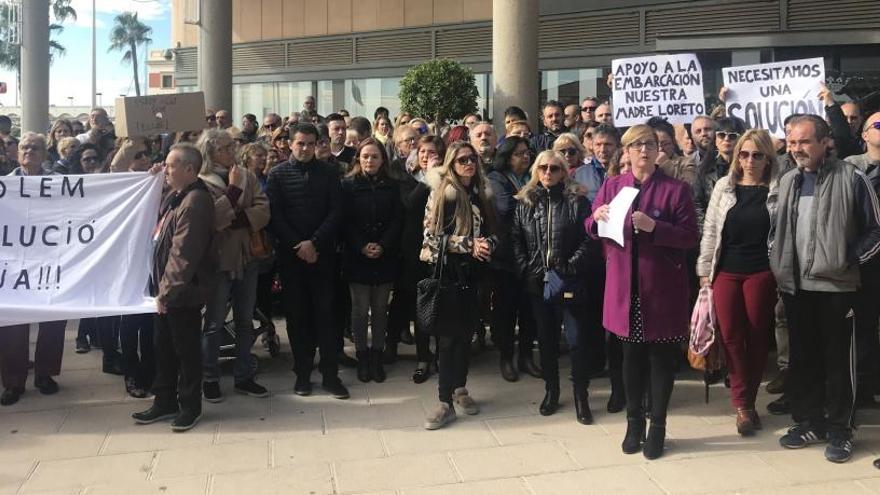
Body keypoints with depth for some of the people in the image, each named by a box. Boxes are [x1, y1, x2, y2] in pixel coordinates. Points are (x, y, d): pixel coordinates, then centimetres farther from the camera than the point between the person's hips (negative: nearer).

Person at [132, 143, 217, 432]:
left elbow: (183, 254, -22)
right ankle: (165, 402, 28)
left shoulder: (194, 202, -19)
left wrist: (167, 291, -20)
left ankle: (190, 406, 16)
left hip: (183, 292, -9)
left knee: (186, 349, 3)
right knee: (163, 347, 16)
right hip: (166, 289, 9)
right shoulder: (175, 197, 11)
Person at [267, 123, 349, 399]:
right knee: (297, 314, 5)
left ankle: (330, 374, 6)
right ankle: (302, 373, 14)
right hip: (290, 254, 0)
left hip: (322, 254, 0)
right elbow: (274, 216, -4)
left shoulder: (328, 173, 6)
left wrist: (314, 243, -13)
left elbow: (335, 212, -1)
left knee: (325, 313, 0)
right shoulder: (278, 174, 3)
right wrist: (298, 245, -12)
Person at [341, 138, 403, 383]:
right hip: (357, 257, -2)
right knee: (360, 308, 1)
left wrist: (383, 246, -12)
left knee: (380, 308, 6)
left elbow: (397, 220, 1)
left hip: (385, 257, 2)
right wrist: (361, 247, -15)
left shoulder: (391, 186, 7)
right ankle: (362, 356, 13)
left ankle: (377, 356, 16)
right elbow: (345, 221, -4)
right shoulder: (348, 185, 1)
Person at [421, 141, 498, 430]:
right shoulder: (441, 192, -5)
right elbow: (431, 235, -10)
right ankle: (446, 401, 2)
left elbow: (491, 232, 16)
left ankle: (460, 388, 25)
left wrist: (488, 244, -7)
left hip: (473, 273, 5)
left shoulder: (482, 194, 10)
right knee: (449, 335, -4)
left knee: (466, 331, 9)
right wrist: (467, 244, -18)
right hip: (447, 271, -4)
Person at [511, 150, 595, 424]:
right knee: (546, 337, 13)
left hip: (569, 282, -3)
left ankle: (581, 395, 10)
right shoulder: (525, 202, 9)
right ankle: (551, 390, 26)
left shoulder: (577, 201, -2)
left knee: (577, 339, -3)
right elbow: (516, 239, 8)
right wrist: (526, 269, -2)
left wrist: (567, 269, -14)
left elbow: (587, 240, -7)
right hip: (537, 282, 4)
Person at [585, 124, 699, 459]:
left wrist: (654, 227, -21)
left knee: (661, 358, 6)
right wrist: (597, 218, -11)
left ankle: (657, 426, 20)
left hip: (662, 287, -2)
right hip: (624, 286, 3)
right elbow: (593, 230, 12)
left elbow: (690, 237, -7)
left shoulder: (676, 189, -2)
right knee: (632, 356, 13)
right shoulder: (612, 186, 7)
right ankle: (634, 422, 27)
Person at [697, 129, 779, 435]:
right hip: (726, 272, 2)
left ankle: (747, 402, 19)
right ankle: (743, 404, 9)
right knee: (731, 336, 0)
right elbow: (710, 230, 7)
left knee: (757, 336, 5)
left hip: (761, 272, -2)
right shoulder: (724, 186, 6)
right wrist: (704, 270, 5)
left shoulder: (778, 190, 0)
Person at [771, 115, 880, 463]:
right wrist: (777, 261, 7)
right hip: (795, 286, 5)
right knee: (801, 358, 12)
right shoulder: (788, 181, 10)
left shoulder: (851, 179, -7)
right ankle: (808, 422, 25)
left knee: (837, 360, 4)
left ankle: (838, 430, 16)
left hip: (836, 286, -5)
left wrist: (849, 261, -12)